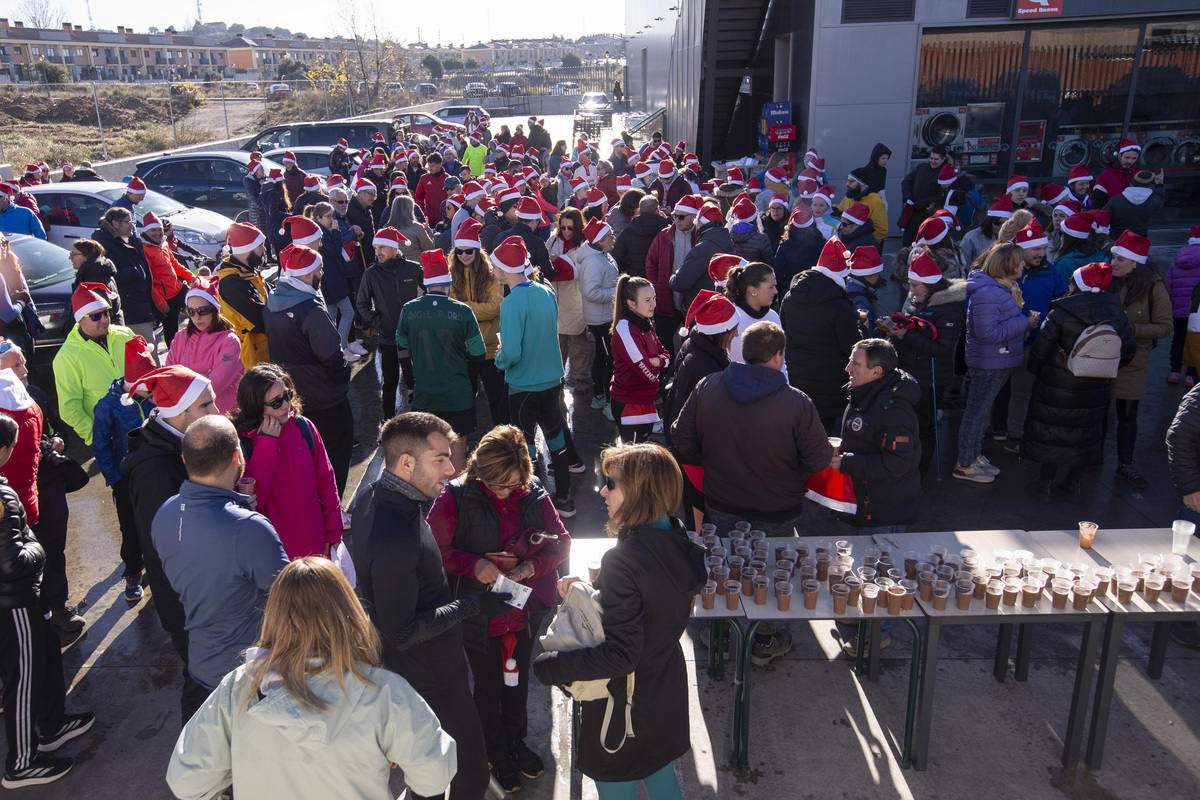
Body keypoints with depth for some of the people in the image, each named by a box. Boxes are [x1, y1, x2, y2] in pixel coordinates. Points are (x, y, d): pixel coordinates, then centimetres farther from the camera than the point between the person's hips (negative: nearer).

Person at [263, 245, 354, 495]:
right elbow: (332, 356, -21)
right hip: (326, 400, -8)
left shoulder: (271, 303, 0)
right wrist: (343, 378, -2)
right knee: (336, 457, 8)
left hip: (293, 397, 9)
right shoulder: (311, 309, -26)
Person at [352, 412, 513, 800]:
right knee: (470, 768, 7)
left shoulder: (371, 494, -5)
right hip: (430, 677, -10)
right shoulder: (394, 541, -36)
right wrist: (471, 606, -21)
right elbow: (402, 633, -27)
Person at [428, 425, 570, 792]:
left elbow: (561, 540, -3)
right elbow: (434, 548, -14)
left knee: (518, 678, 23)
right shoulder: (456, 497, -19)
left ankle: (515, 740, 50)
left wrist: (532, 565, -19)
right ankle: (496, 754, 42)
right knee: (488, 685, 17)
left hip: (525, 610, 3)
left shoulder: (534, 494, -10)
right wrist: (474, 565, -26)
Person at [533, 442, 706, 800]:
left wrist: (550, 666, -24)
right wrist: (589, 586, -2)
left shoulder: (624, 560, -34)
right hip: (668, 689, 7)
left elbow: (620, 656, -33)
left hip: (624, 703, -7)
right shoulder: (679, 540, -9)